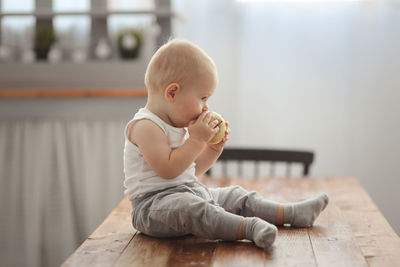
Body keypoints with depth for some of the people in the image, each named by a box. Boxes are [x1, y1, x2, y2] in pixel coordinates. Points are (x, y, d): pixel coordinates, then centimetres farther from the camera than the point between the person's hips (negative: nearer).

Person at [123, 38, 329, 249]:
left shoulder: (178, 126, 17)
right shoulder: (145, 127, -15)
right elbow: (168, 169, -25)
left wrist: (213, 149, 8)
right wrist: (197, 139, -20)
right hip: (155, 204, -10)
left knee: (235, 196, 6)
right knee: (186, 206, -38)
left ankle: (292, 213, 7)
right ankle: (249, 227, -54)